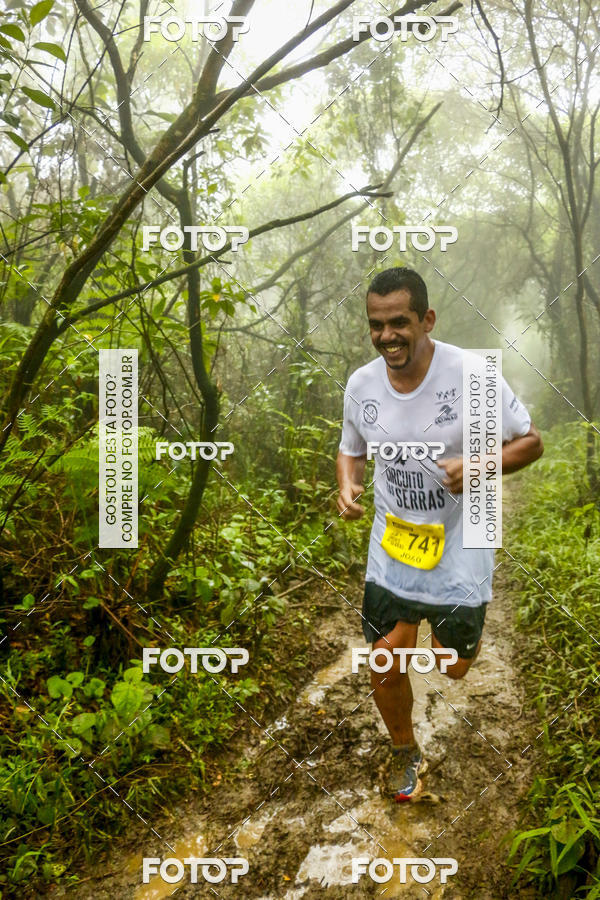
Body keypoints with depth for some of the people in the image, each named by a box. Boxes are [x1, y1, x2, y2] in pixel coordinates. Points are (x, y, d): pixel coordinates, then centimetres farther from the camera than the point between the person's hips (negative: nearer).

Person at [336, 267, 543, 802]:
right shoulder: (361, 384, -7)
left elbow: (530, 442, -9)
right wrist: (347, 486, -12)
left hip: (459, 547, -2)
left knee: (453, 667, 9)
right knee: (386, 666, 5)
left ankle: (458, 622, 48)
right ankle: (406, 754, 34)